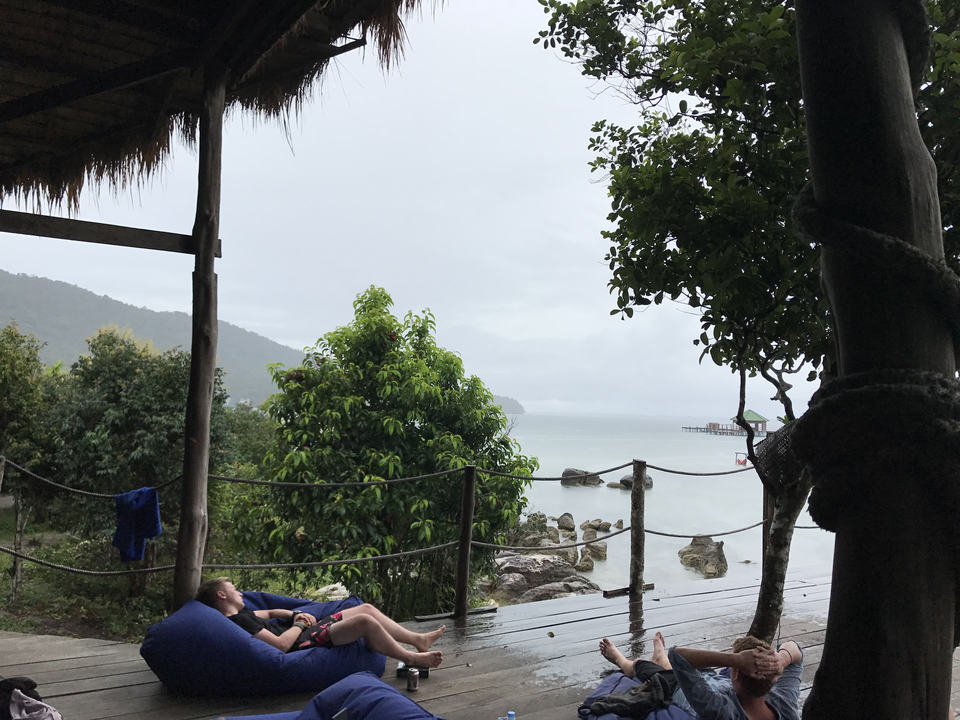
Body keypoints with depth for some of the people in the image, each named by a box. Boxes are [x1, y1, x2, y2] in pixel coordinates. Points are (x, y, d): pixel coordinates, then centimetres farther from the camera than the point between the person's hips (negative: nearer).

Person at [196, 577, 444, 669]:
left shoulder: (240, 615, 15)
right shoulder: (239, 621, -17)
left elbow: (270, 612, 32)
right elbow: (281, 644, -25)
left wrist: (295, 615, 13)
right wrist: (300, 624, -8)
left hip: (306, 633, 11)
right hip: (304, 644, -11)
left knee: (366, 609, 8)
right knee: (365, 621, -22)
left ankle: (419, 639, 18)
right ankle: (412, 658, -3)